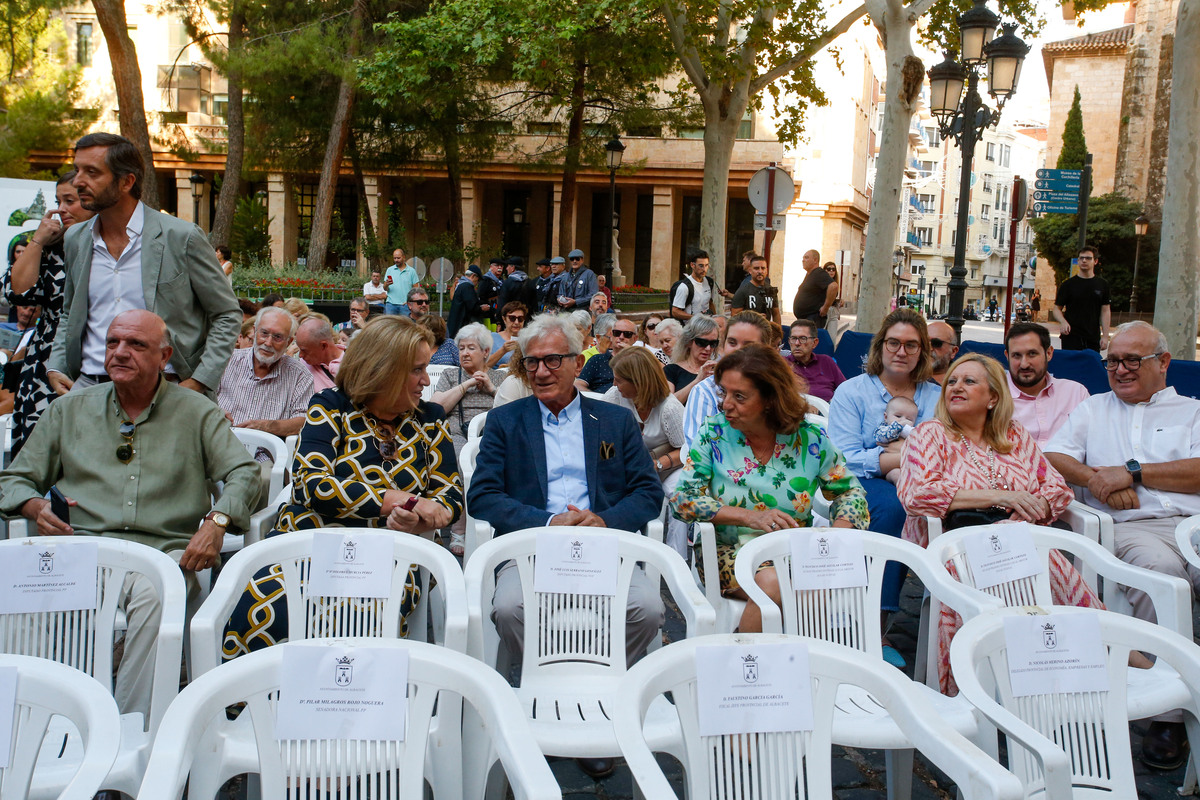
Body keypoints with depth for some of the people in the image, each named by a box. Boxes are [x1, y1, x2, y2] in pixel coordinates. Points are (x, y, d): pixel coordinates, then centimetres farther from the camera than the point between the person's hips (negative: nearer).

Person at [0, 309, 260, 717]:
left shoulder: (196, 412, 14)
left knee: (155, 596, -36)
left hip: (163, 550, -1)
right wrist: (37, 507, -2)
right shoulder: (68, 410, 20)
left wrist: (217, 521, -14)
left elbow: (244, 473, 6)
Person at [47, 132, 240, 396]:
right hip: (88, 386, 3)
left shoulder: (183, 237, -4)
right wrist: (54, 368, 10)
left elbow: (228, 315, 1)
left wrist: (199, 382, -8)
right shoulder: (75, 240, 13)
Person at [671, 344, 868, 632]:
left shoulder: (809, 438, -1)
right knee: (772, 582, -32)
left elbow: (849, 491, 10)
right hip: (727, 549, -1)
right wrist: (749, 516, -20)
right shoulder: (714, 432, -3)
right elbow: (682, 500, -8)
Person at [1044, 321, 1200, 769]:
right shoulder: (1093, 409, 30)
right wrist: (1095, 479, -3)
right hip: (1130, 528, 0)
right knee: (1159, 567, -36)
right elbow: (1052, 458, 15)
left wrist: (1133, 472, -1)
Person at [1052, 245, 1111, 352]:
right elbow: (1056, 308, 5)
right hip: (1071, 337, -2)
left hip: (1093, 338, 2)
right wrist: (1063, 322, -16)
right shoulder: (1068, 284, 3)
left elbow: (1105, 311, 8)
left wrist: (1105, 336, 0)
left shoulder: (1102, 284, 8)